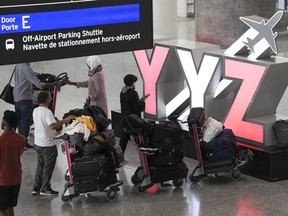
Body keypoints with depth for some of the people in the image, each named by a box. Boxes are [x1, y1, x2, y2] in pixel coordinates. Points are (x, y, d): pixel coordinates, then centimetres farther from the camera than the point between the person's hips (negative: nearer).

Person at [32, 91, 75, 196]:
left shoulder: (35, 111, 5)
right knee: (48, 167, 4)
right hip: (48, 144, -8)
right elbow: (52, 126, -33)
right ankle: (45, 189, 10)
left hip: (38, 143, 8)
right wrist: (65, 120, -30)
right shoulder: (47, 112, -21)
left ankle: (36, 188, 20)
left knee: (40, 165, 17)